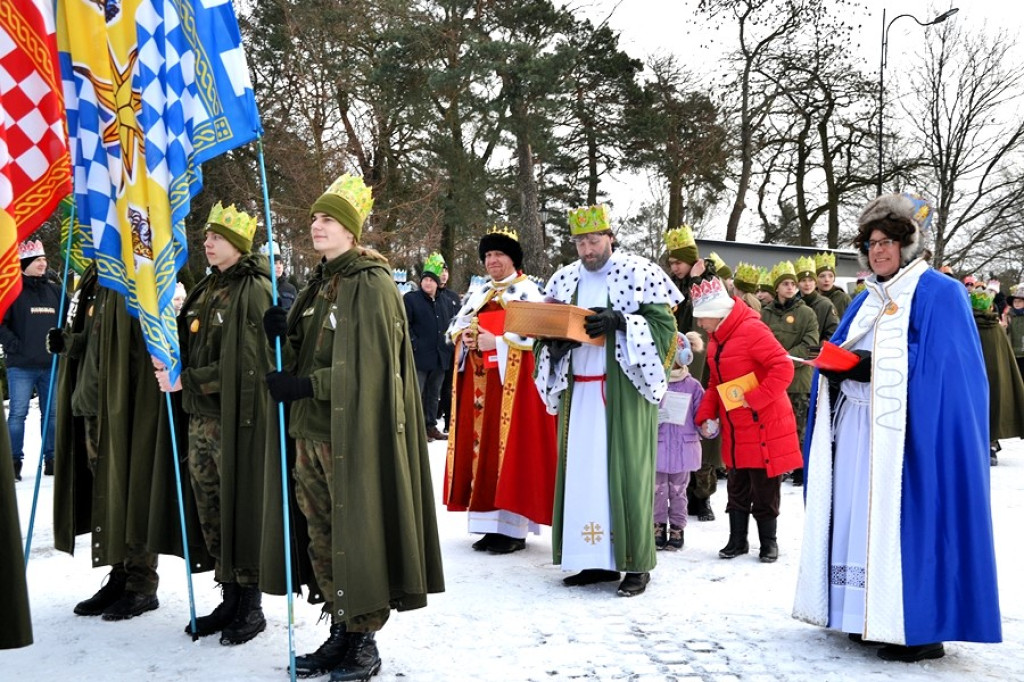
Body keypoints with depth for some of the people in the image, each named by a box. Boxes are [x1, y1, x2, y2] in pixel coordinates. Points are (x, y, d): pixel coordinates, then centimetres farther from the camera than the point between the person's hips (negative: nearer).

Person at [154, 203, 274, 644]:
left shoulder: (253, 290, -10)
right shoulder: (208, 289, 15)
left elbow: (246, 364, -17)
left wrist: (187, 380, -16)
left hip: (235, 418, -8)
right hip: (201, 415, 8)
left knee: (240, 506, -2)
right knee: (211, 509, 12)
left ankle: (250, 606, 11)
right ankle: (229, 599, 24)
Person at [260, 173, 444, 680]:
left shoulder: (372, 283, -10)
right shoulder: (318, 285, 15)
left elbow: (371, 366, -16)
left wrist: (307, 386, -18)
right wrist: (283, 336, -3)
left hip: (353, 436, -8)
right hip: (311, 431, 8)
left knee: (356, 537, -1)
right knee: (323, 539, 12)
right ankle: (340, 634, 24)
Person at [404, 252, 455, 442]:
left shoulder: (443, 302, 16)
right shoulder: (411, 298, -3)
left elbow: (448, 325, 24)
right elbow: (405, 325, -10)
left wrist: (448, 344, 13)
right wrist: (413, 344, -17)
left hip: (439, 357, 6)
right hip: (419, 356, -6)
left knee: (433, 394, 14)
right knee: (416, 393, -3)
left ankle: (430, 426, 22)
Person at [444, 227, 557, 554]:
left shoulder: (527, 290, -2)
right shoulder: (478, 293, 20)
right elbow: (455, 325, 19)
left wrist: (496, 341, -17)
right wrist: (465, 337, -3)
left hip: (510, 380, -7)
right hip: (478, 380, 7)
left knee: (509, 446, -8)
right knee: (481, 446, 5)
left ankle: (514, 528, -4)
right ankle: (492, 524, 12)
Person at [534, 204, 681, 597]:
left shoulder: (638, 273, -2)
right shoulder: (565, 279, 13)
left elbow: (664, 323, -8)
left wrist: (619, 322, -20)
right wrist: (555, 340, -7)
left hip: (623, 388, -5)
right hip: (579, 391, 5)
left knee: (625, 470, -5)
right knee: (583, 472, 4)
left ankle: (636, 563, 4)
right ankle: (597, 559, 12)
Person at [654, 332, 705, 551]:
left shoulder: (693, 386, -1)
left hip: (682, 448, 0)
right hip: (657, 447, 0)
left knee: (678, 491, 12)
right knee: (658, 490, 7)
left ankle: (677, 529, 22)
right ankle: (659, 527, 19)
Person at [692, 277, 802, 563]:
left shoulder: (751, 330, -19)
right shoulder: (716, 337, 9)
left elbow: (783, 367, -25)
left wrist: (755, 398, -24)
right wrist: (706, 415, 5)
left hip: (764, 427, -8)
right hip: (734, 430, 8)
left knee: (764, 490, 4)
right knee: (737, 488, 14)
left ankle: (769, 542, 18)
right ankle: (737, 540, 25)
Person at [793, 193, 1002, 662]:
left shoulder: (939, 293, -4)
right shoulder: (866, 301, 19)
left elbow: (944, 369, -14)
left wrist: (869, 366, -21)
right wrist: (836, 366, -3)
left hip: (907, 429, -7)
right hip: (856, 427, 7)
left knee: (903, 517, -7)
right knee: (861, 517, 7)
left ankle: (920, 627, 2)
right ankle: (870, 616, 16)